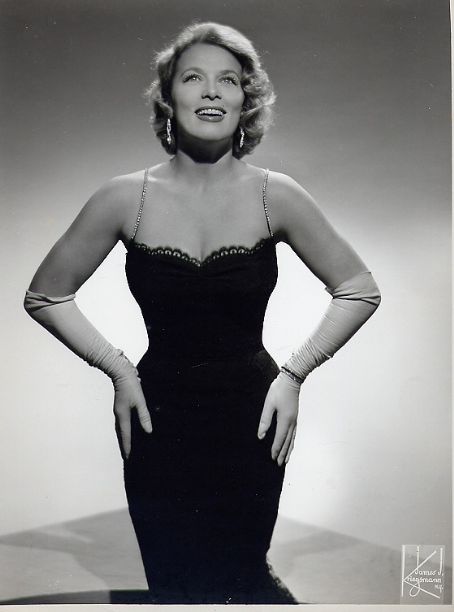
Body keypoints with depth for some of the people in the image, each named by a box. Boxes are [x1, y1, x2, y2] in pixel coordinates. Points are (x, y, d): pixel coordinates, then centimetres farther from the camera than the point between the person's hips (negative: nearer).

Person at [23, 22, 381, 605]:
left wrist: (294, 371, -5)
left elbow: (360, 289, 4)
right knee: (174, 588, 14)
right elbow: (44, 296, 5)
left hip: (250, 418, 0)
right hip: (158, 420, 1)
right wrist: (117, 368, -3)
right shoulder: (126, 198, -6)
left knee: (240, 577, 11)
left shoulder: (275, 196, -7)